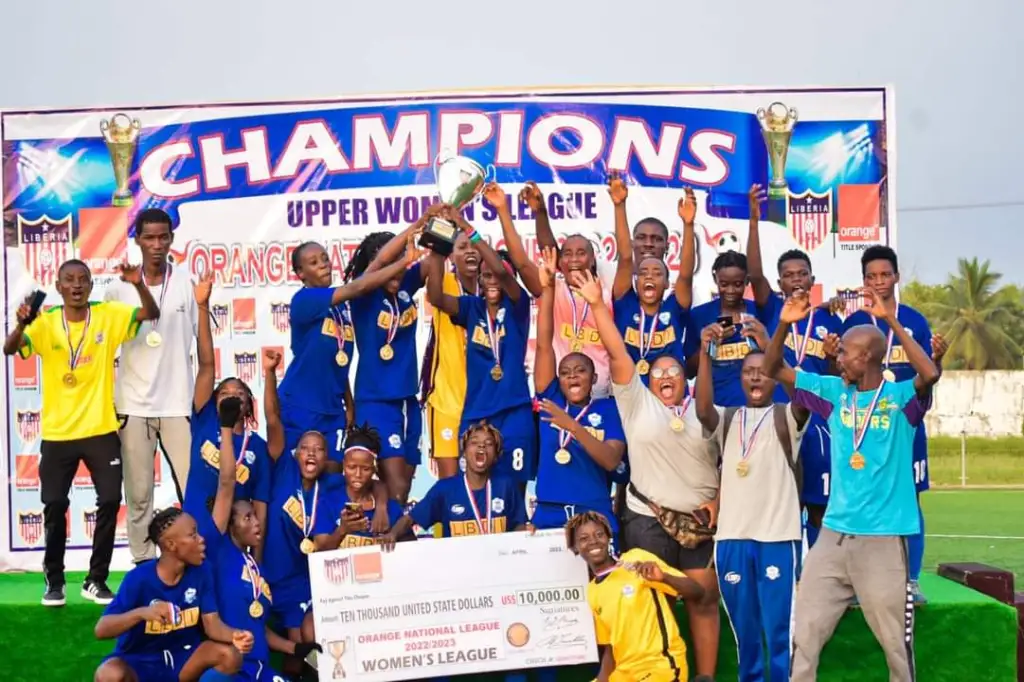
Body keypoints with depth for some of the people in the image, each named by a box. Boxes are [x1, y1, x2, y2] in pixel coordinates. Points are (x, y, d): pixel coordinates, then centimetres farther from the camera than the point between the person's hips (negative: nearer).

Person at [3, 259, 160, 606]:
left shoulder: (108, 314, -1)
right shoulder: (45, 322, -3)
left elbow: (152, 314, -7)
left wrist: (139, 285, -26)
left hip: (101, 430, 1)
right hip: (57, 433, 0)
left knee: (110, 501, -3)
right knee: (55, 506, 0)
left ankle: (96, 580, 11)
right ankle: (54, 580, 17)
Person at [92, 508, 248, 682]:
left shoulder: (201, 573, -7)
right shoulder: (139, 578, -20)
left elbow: (212, 622, -10)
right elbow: (101, 629, -24)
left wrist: (235, 635, -33)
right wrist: (141, 612, -42)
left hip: (182, 658, 4)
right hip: (139, 662, -4)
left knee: (230, 654, -23)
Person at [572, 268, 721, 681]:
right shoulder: (637, 403, 4)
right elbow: (618, 354, -6)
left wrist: (718, 502, -4)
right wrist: (597, 304, -14)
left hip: (701, 521, 2)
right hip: (648, 519, -1)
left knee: (704, 600, 3)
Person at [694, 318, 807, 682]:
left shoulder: (787, 417, 6)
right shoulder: (727, 419, 13)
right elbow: (702, 409, -10)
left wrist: (769, 346, -29)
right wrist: (704, 352, -22)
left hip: (778, 536, -3)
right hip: (731, 537, 3)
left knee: (781, 629, 0)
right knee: (744, 629, 11)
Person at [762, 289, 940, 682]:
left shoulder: (901, 397, -6)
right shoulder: (834, 392, 7)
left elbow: (931, 374, -27)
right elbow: (773, 370, 8)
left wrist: (890, 320, -25)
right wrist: (784, 324, -9)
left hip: (884, 539, -4)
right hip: (833, 534, 4)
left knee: (896, 643, 5)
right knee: (804, 636, 6)